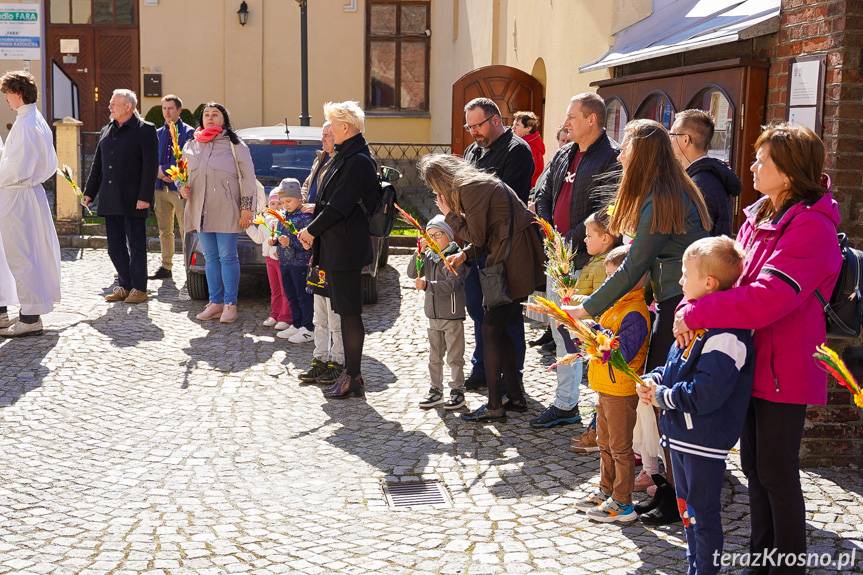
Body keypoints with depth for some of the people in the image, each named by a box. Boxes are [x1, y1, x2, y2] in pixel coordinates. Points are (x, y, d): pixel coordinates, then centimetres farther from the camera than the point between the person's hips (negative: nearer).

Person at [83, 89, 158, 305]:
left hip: (133, 200, -7)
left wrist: (144, 197, -17)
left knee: (136, 244, 1)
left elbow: (150, 166, -11)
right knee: (115, 246, 9)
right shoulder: (106, 131, 16)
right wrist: (89, 192, 15)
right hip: (110, 200, 7)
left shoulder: (145, 130, -5)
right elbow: (97, 165, 20)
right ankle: (124, 286, 19)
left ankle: (139, 288, 10)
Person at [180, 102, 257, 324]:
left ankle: (230, 305, 3)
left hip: (226, 211, -5)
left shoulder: (234, 145, -2)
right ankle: (215, 302, 17)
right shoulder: (191, 146, 12)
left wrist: (247, 208, -9)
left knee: (227, 256, -3)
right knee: (210, 257, 9)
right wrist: (182, 189, 1)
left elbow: (248, 177, -3)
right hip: (201, 210, 5)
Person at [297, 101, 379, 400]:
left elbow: (339, 206, -20)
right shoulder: (345, 156, 15)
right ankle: (350, 373, 21)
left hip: (345, 249, -10)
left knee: (349, 313, -4)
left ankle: (353, 378, 3)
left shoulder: (357, 161, -16)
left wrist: (311, 230, -9)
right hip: (335, 247, 10)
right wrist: (315, 232, 10)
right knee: (345, 312, 13)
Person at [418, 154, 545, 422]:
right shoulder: (481, 183, 18)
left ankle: (495, 406, 1)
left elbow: (476, 236, -11)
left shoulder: (471, 189, -13)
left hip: (512, 264, -10)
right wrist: (464, 254, 6)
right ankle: (515, 396, 24)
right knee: (500, 329, 16)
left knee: (491, 329, -4)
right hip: (518, 261, 10)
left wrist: (449, 214, 1)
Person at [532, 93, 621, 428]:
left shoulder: (611, 158, -12)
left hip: (589, 262, -9)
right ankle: (565, 404, 26)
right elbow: (543, 197, 16)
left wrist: (568, 242, -17)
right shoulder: (563, 156, 14)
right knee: (561, 334, 15)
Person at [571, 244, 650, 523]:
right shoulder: (615, 305, 10)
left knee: (620, 448, 1)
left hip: (621, 391, -10)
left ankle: (622, 503, 12)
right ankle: (606, 491, 35)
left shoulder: (635, 313, -21)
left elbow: (623, 353, -27)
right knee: (605, 444, 21)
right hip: (605, 386, 10)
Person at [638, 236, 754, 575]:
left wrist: (662, 396, -17)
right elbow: (674, 365, 18)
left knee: (702, 512, 4)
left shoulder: (726, 335, -25)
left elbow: (703, 394, -30)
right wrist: (652, 380, -1)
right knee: (687, 507, 23)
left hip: (704, 442, -10)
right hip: (682, 433, 10)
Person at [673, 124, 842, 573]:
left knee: (777, 473, 3)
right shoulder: (760, 217, 9)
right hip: (753, 362, 8)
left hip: (784, 369, -8)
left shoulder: (811, 228, -20)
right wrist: (695, 305, -9)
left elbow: (764, 299, -29)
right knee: (754, 466, 17)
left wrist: (695, 313, -23)